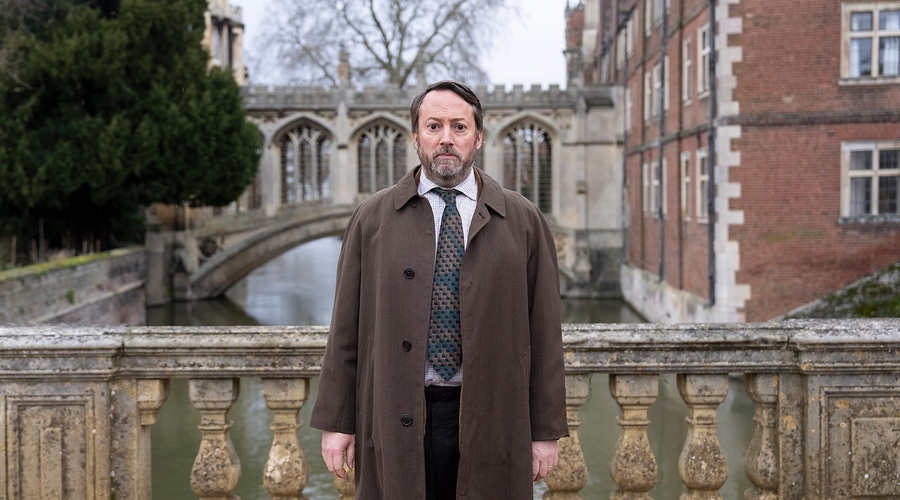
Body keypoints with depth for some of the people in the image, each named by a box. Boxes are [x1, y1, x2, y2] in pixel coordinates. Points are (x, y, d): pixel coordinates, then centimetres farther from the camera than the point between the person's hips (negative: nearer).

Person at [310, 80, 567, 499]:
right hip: (394, 422, 0)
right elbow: (346, 327, 4)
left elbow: (544, 331, 3)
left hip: (489, 423, 0)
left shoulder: (523, 221, 4)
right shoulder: (372, 218, 5)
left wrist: (546, 430, 1)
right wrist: (336, 422, 1)